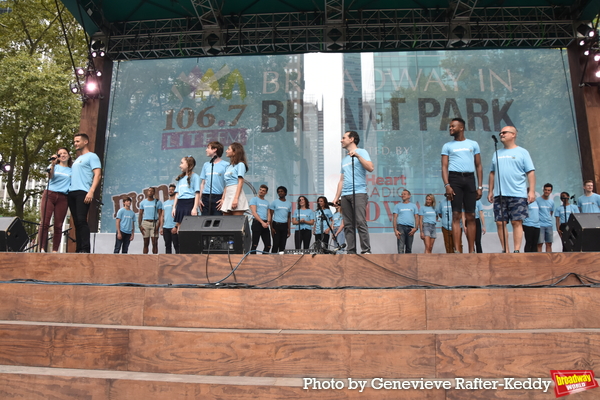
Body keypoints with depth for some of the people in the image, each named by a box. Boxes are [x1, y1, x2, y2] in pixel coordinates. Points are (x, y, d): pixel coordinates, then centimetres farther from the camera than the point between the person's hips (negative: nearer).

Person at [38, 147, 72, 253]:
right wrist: (53, 164, -18)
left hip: (63, 198, 1)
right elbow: (50, 176, -5)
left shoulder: (71, 170, 17)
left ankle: (55, 250, -2)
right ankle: (42, 249, -14)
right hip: (49, 194, -1)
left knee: (58, 225, -2)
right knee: (45, 223, -11)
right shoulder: (54, 166, 14)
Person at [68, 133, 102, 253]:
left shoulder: (91, 156, 3)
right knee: (76, 222, 4)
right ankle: (78, 249, 4)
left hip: (82, 192, -8)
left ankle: (85, 249, -19)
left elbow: (98, 175, -9)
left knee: (81, 221, -17)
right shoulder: (76, 160, 28)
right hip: (72, 192, 8)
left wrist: (91, 191, -20)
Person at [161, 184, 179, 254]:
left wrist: (176, 227, -18)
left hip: (174, 227, -6)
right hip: (165, 227, 7)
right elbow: (163, 216, 18)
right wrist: (161, 227, 10)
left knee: (176, 245, -5)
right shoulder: (165, 203, 18)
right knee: (167, 245, 10)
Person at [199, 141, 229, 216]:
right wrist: (199, 198, 8)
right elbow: (203, 183, 17)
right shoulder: (206, 165, 17)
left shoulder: (225, 165, 0)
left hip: (218, 197, -5)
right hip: (206, 197, 5)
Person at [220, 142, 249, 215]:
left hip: (236, 193, -8)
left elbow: (240, 182, -10)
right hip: (228, 195, 8)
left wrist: (236, 198, -19)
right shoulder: (228, 167, 21)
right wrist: (223, 198, 14)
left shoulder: (240, 164, -1)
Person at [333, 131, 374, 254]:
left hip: (358, 193, -7)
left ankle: (366, 251, -13)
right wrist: (337, 197, 17)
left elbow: (371, 168, -11)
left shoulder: (361, 152, 6)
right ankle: (351, 252, 4)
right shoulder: (344, 159, 24)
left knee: (361, 223, -14)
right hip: (345, 195, 7)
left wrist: (357, 155, -16)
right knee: (348, 225, 3)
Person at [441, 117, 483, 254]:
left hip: (470, 178, 2)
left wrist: (480, 186, 4)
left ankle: (472, 250, 8)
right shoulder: (447, 146, 12)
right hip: (455, 178, -1)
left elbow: (478, 166, 13)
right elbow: (444, 167, 4)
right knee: (456, 215, -7)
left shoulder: (473, 144, 15)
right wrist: (447, 185, -10)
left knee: (471, 216, 2)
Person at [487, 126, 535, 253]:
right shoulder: (497, 154, 19)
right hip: (499, 195, 4)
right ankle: (505, 250, 7)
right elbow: (492, 173, 20)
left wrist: (532, 191, -7)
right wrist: (491, 191, 14)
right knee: (500, 223, 1)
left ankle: (517, 250, -2)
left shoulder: (522, 152, 7)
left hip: (518, 195, -4)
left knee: (517, 222, -5)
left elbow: (531, 172, 1)